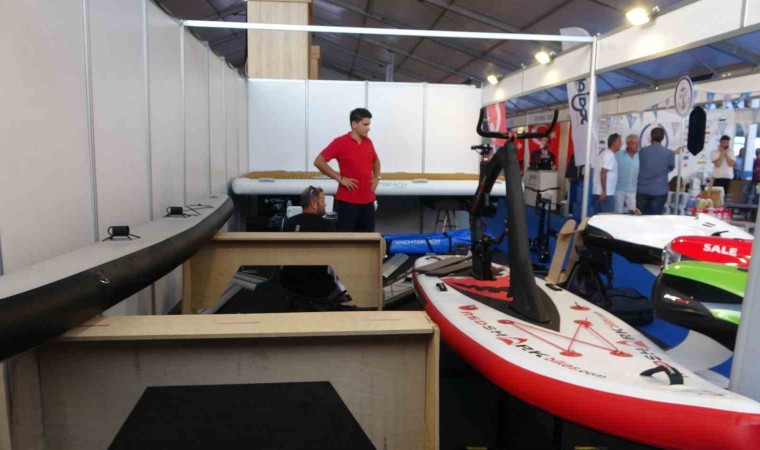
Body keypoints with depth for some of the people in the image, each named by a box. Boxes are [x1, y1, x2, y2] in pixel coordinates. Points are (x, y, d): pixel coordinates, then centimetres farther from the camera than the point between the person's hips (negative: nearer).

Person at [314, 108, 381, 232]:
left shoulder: (368, 142, 9)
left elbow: (376, 161, 28)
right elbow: (319, 162, -12)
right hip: (347, 201, -6)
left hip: (368, 200, 6)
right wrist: (340, 178, -14)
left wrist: (376, 177, 10)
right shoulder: (340, 142, -9)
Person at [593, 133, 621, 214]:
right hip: (607, 193, -10)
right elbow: (603, 172, -21)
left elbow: (601, 172, 19)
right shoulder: (610, 155, -12)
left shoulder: (603, 154, 17)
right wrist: (604, 191, -22)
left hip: (598, 191, 10)